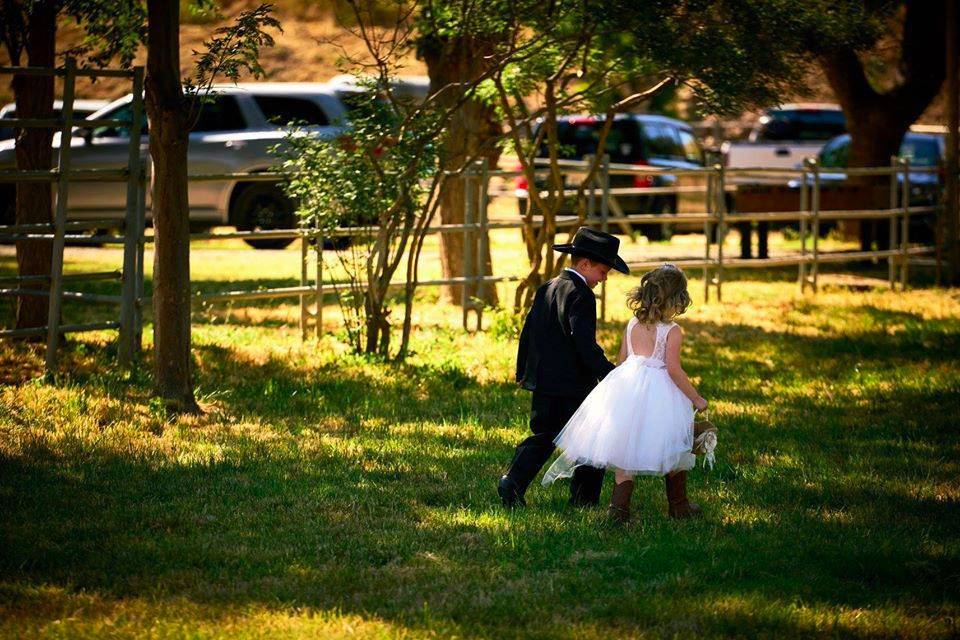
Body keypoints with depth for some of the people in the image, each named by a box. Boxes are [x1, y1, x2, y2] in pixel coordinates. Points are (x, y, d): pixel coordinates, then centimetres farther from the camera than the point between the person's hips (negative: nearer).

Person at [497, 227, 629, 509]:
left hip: (542, 383, 8)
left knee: (542, 437, 15)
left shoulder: (547, 289, 12)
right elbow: (586, 345, -24)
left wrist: (523, 372, 28)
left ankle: (513, 481, -2)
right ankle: (585, 498, 10)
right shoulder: (580, 296, -15)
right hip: (573, 385, -8)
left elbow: (527, 332, 18)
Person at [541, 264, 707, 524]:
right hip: (659, 392, -4)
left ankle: (619, 505, 0)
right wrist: (696, 398, -6)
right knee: (672, 451, 12)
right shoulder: (672, 331, -10)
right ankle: (679, 506, 23)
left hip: (628, 385, 4)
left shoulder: (632, 324, 6)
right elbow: (673, 369, -15)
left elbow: (622, 361, 11)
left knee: (626, 450, 8)